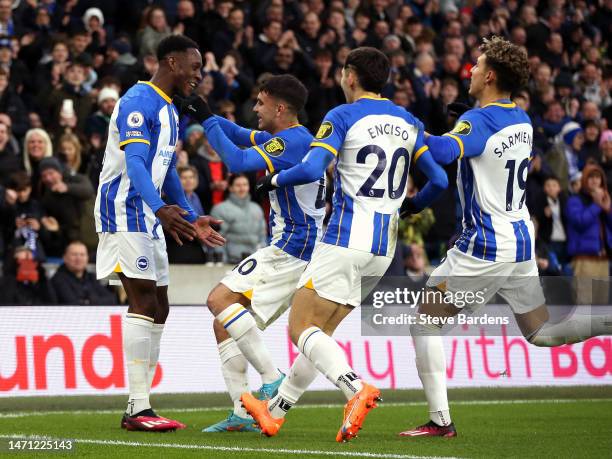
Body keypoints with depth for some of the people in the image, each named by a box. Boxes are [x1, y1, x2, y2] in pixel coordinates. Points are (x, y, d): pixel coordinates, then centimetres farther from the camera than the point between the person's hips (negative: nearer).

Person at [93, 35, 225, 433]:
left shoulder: (170, 111, 19)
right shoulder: (139, 102, -14)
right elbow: (134, 164, -25)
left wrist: (191, 219, 27)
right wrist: (160, 209, -39)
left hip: (148, 217, 10)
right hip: (124, 211, -10)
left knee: (158, 309, 7)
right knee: (145, 303, -15)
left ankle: (139, 408, 9)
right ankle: (139, 409, -17)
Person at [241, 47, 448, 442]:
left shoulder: (343, 116, -6)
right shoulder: (409, 123, 11)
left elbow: (311, 170, -19)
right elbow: (440, 180, 9)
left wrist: (274, 179, 0)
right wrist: (413, 203, 29)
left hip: (346, 240, -7)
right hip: (384, 248, 7)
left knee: (302, 327, -4)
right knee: (321, 331, 16)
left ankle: (356, 389, -27)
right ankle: (275, 411, 23)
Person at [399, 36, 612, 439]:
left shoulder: (480, 120, -16)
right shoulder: (523, 120, 9)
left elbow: (444, 151, -37)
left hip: (483, 249, -8)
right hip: (522, 243, 8)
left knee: (424, 321, 2)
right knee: (541, 333, 18)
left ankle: (440, 420, -4)